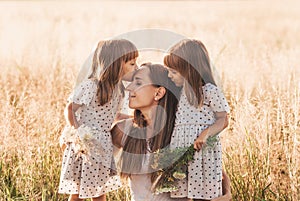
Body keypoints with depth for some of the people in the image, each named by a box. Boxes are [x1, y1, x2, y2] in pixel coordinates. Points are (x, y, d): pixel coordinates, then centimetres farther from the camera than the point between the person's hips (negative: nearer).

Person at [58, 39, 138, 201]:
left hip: (104, 146, 7)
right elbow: (70, 110, -13)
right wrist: (77, 134, -20)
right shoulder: (90, 86, -20)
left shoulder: (118, 88, 5)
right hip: (85, 145, -7)